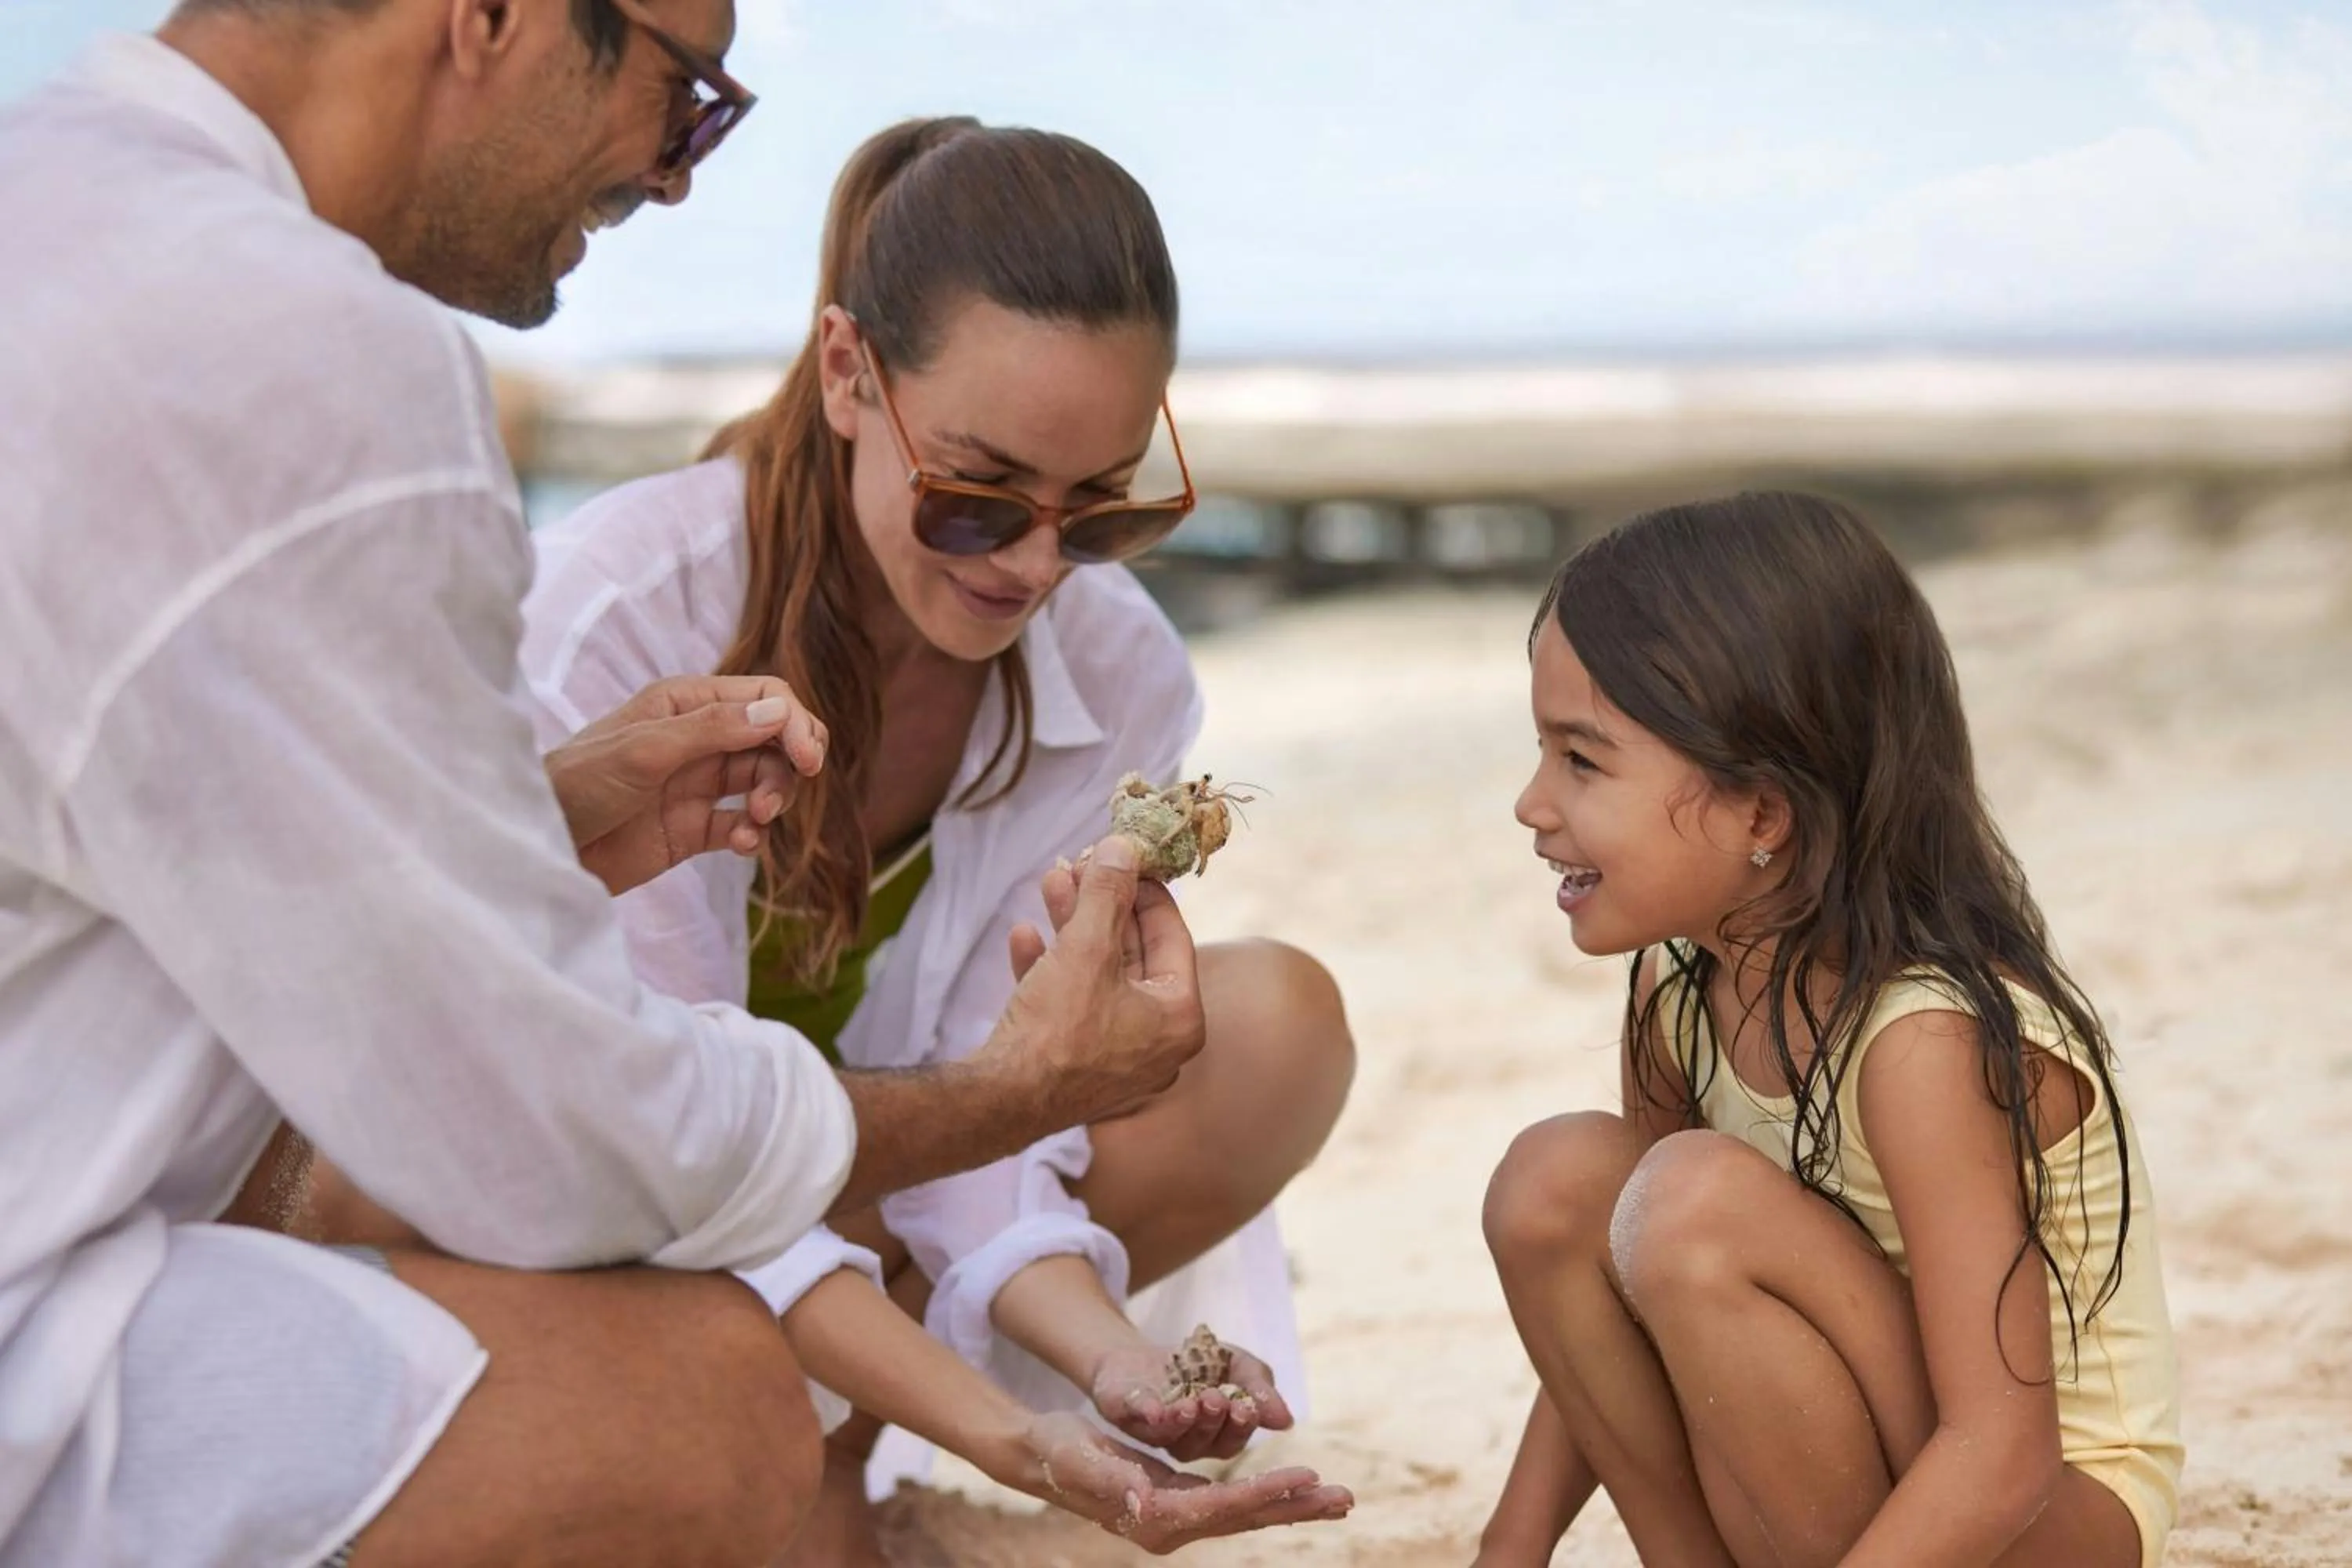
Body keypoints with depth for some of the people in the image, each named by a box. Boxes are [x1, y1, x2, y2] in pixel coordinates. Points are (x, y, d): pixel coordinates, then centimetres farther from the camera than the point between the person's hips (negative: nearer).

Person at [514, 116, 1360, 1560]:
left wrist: (1104, 1356, -36)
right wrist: (1004, 1437, -40)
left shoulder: (1122, 680, -14)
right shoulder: (618, 613, -28)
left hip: (861, 1183, 4)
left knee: (1278, 1032, -18)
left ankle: (819, 1443, -11)